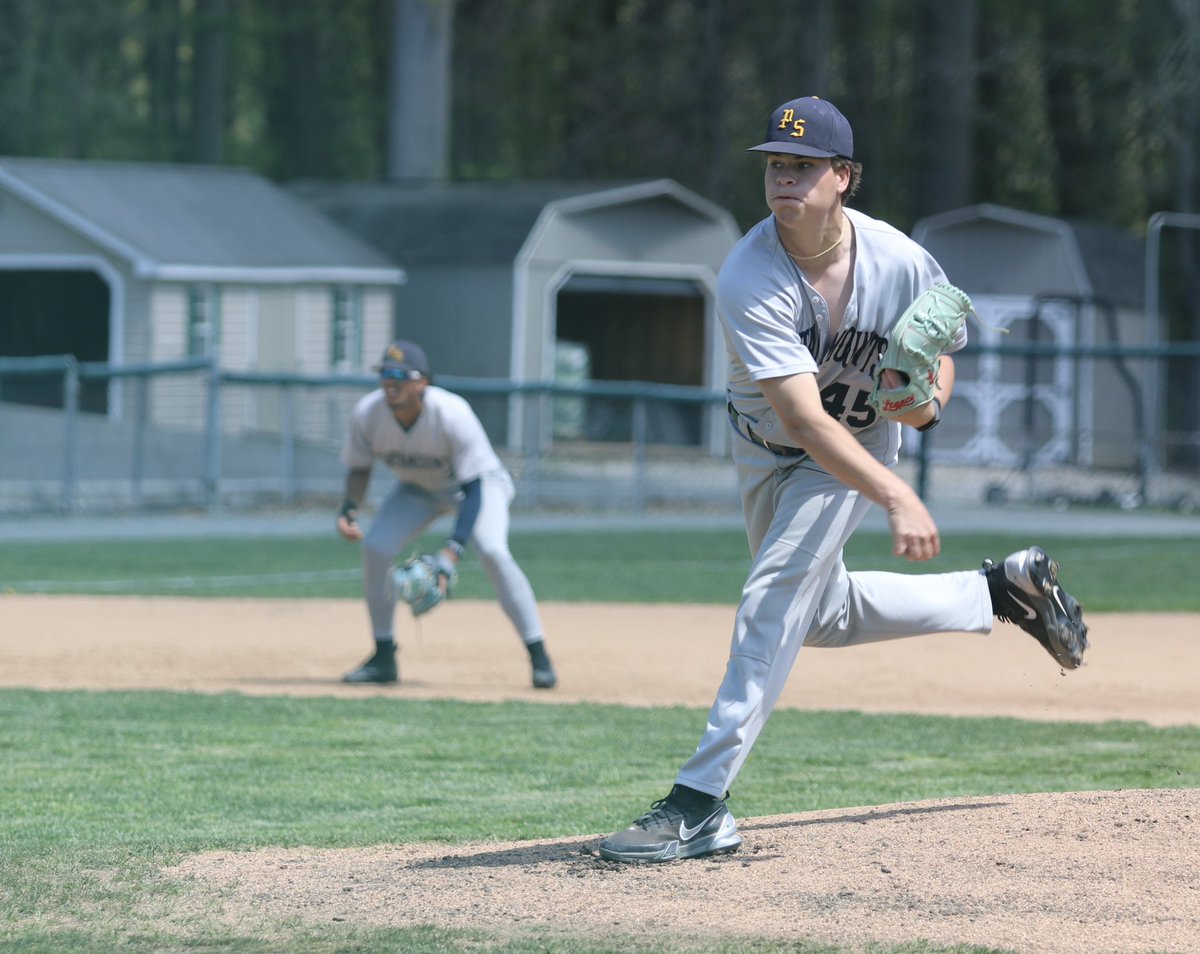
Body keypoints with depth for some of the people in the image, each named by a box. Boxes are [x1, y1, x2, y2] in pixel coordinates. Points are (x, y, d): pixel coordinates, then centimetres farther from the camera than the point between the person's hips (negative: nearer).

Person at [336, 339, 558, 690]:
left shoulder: (452, 414, -37)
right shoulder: (367, 414, -24)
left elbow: (475, 488, -34)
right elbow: (359, 467, -5)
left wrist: (453, 549, -44)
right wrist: (349, 511, -26)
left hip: (479, 480, -5)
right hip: (418, 489, 5)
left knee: (492, 551, -28)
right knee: (375, 548, -14)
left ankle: (539, 657, -20)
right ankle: (384, 660, 3)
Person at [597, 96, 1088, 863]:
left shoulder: (902, 265, -25)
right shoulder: (749, 281, -32)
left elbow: (941, 342, -2)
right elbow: (804, 418, -39)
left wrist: (929, 401, -26)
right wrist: (897, 497, -49)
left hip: (860, 441, -2)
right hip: (767, 450, 2)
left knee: (777, 592, -19)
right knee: (821, 615, 17)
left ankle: (702, 800, -19)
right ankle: (1001, 592, 35)